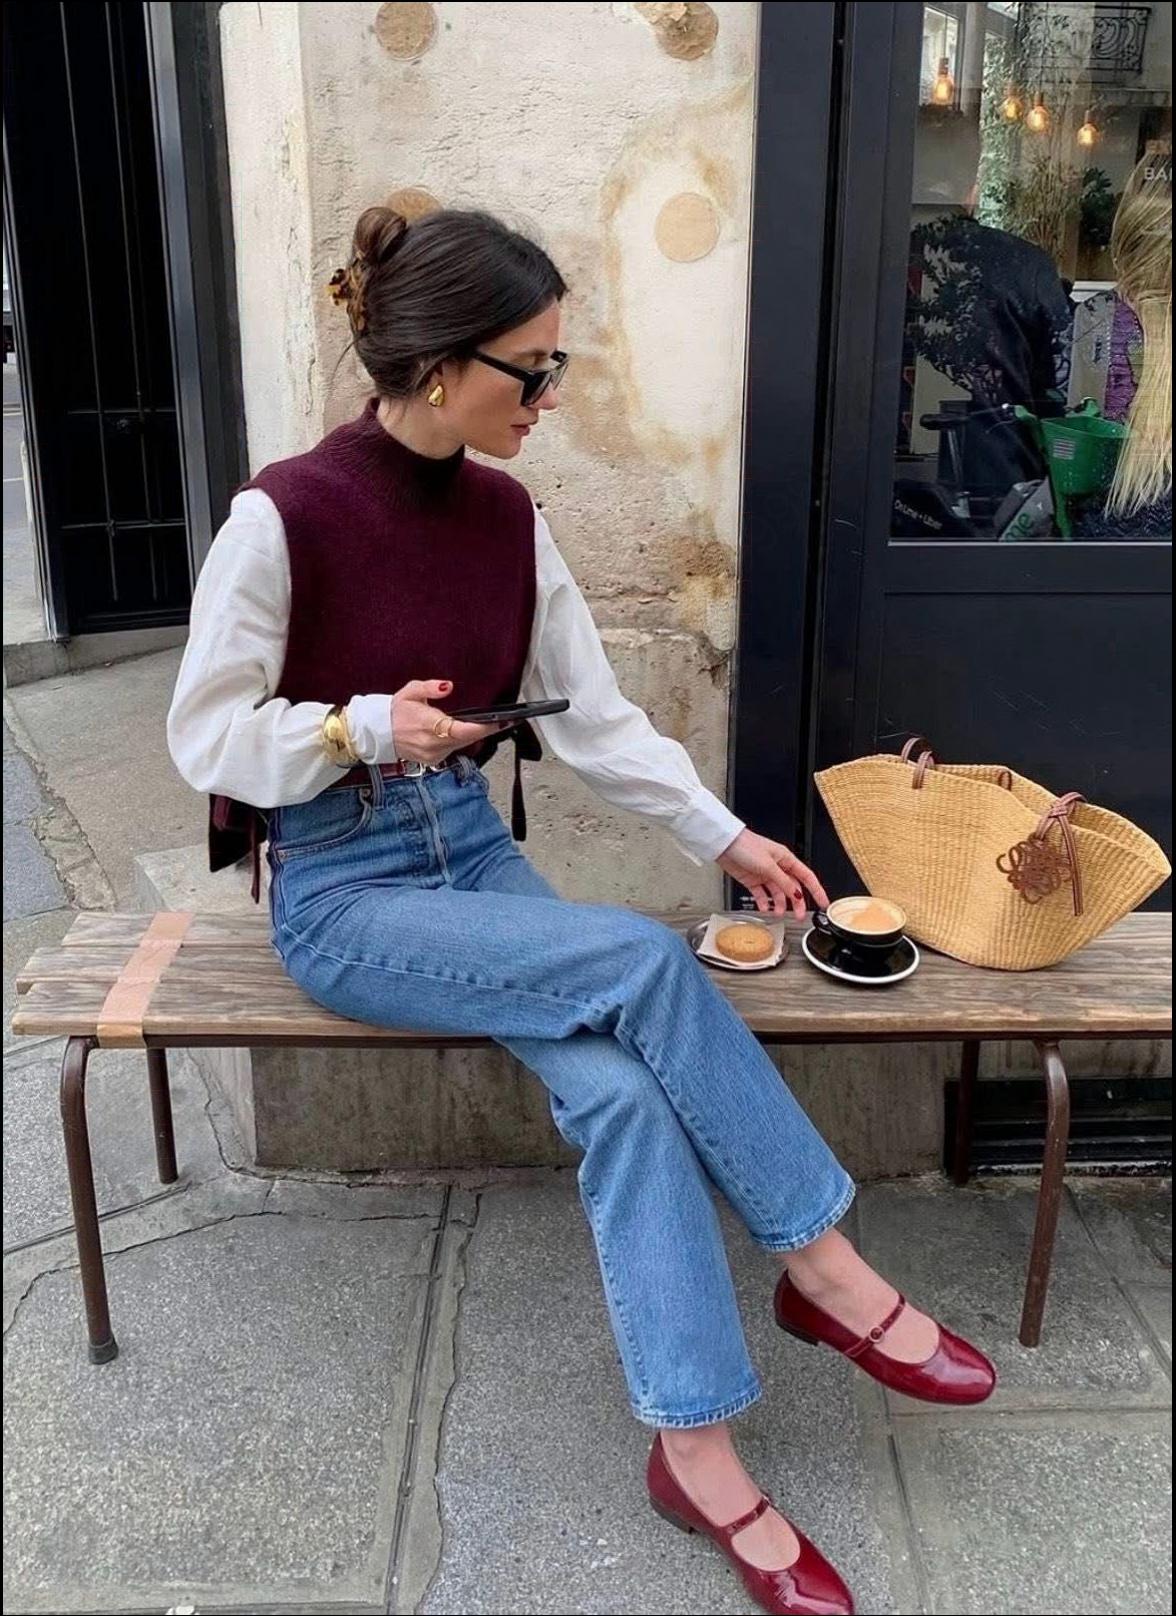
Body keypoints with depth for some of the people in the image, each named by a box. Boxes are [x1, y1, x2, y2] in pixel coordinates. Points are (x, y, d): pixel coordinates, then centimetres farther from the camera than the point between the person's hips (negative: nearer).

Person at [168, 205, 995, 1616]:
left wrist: (725, 837, 2)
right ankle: (824, 1268, -10)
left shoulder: (506, 517, 2)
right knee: (645, 960, -26)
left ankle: (698, 1454, -11)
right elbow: (205, 737, -8)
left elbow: (598, 717, 7)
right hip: (340, 891, -5)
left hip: (475, 853, 5)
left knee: (619, 1090, -23)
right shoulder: (284, 517, -15)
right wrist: (365, 726, -23)